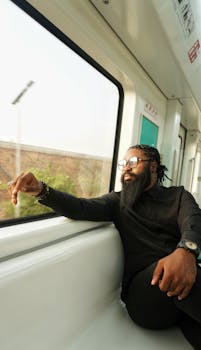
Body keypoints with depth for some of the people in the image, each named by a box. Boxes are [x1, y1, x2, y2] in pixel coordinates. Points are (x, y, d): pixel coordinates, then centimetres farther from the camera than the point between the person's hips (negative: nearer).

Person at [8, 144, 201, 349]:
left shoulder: (178, 195, 13)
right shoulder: (118, 200, 12)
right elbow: (82, 207, -5)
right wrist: (41, 190, -22)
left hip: (181, 277, 1)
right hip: (142, 286, 0)